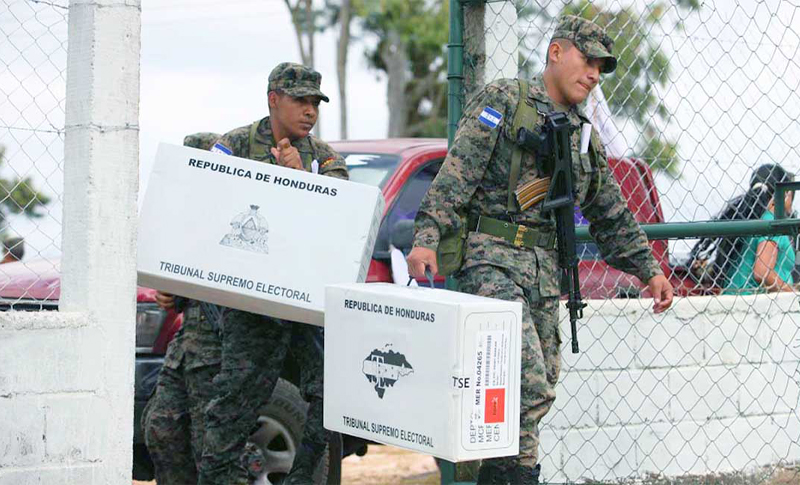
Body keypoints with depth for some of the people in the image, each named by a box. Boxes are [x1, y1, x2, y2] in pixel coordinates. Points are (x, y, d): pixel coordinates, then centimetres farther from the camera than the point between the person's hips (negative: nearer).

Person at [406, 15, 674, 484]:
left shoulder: (586, 137, 21)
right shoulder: (503, 101, 1)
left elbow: (613, 216, 27)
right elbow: (457, 172, -9)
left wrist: (650, 270, 21)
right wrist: (427, 237, -20)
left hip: (545, 270, 7)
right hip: (492, 258, -7)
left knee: (541, 386, 4)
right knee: (528, 380, -19)